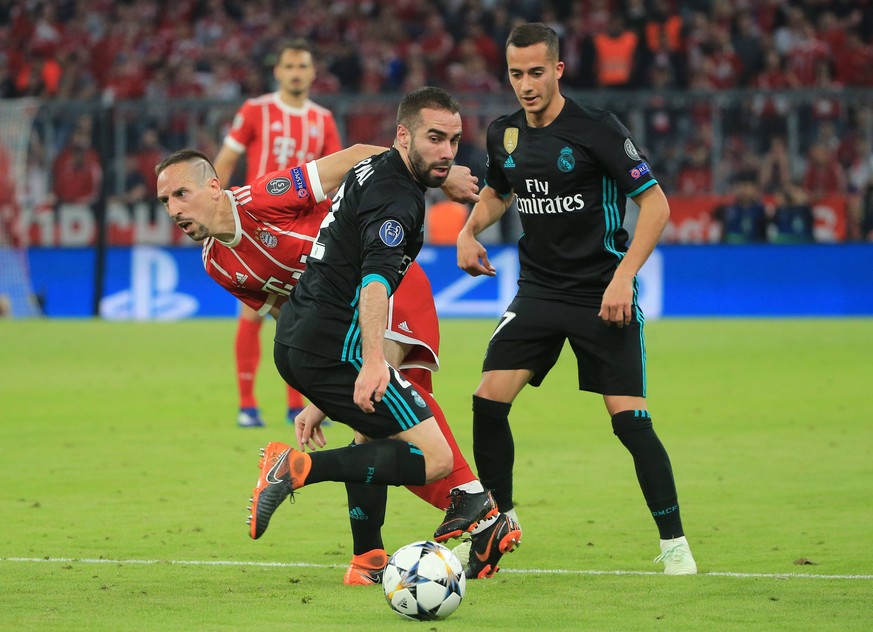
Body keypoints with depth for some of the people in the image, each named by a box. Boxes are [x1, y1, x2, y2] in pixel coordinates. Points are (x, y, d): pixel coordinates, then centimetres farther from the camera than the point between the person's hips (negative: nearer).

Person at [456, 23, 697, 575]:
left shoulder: (597, 129, -14)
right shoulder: (505, 134, 4)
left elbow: (656, 203, -14)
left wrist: (623, 276, -22)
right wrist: (470, 230, 6)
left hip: (602, 298, -5)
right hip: (538, 294, 5)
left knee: (630, 420, -11)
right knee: (489, 401, -8)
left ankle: (674, 544, 1)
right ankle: (501, 520, 12)